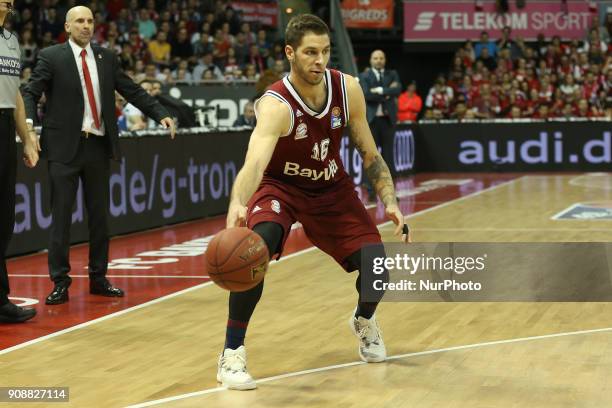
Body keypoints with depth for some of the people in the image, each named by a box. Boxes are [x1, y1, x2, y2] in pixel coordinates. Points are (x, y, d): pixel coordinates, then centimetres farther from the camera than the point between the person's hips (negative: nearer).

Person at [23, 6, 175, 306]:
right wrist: (29, 119, -26)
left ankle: (98, 278, 20)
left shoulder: (107, 58, 11)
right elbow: (31, 92, -7)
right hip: (65, 146, -4)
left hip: (98, 145, 4)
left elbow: (132, 91, 12)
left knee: (99, 214, 9)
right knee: (61, 215, -2)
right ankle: (60, 282, 4)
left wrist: (161, 115, 3)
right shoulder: (51, 57, -1)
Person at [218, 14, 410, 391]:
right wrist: (237, 204, -68)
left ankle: (365, 321, 31)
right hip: (281, 186, -4)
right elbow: (255, 163, -48)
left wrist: (390, 202, -14)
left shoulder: (348, 90, -16)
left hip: (332, 188, 4)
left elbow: (370, 155, -3)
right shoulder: (275, 105, -31)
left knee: (377, 265, -7)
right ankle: (232, 354, -19)